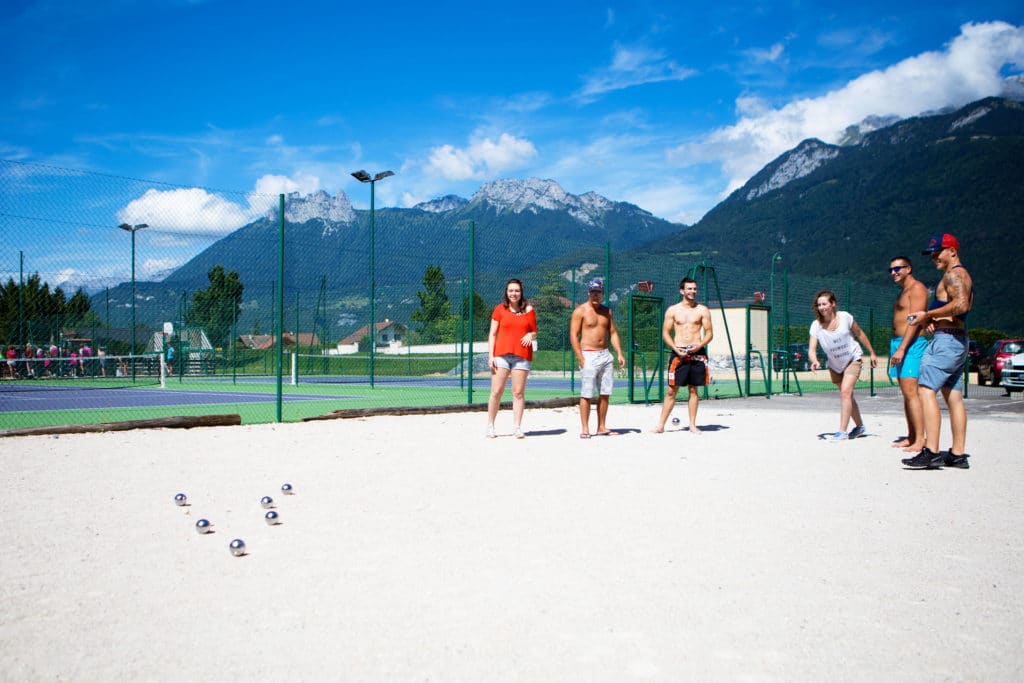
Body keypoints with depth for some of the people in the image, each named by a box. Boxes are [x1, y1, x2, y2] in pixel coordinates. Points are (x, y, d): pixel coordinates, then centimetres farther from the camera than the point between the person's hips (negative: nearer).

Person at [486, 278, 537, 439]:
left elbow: (534, 332, 15)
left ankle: (518, 428, 4)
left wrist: (530, 336, -9)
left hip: (522, 356, 1)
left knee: (518, 393, 0)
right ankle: (490, 426, 8)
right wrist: (490, 355, -2)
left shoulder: (529, 310, 9)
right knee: (496, 392, -2)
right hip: (501, 354, 0)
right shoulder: (499, 309, 7)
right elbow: (492, 334, 6)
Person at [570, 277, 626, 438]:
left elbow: (613, 333, 17)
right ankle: (585, 429, -4)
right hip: (588, 355, -6)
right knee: (586, 394, -7)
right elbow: (573, 335, -7)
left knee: (605, 393, 6)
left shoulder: (607, 311, 14)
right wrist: (580, 358, -15)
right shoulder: (580, 310, -3)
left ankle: (602, 427, 14)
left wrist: (619, 353, 5)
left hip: (605, 355, 6)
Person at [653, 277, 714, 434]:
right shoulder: (673, 310, 5)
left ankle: (692, 425, 12)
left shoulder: (703, 310, 6)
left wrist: (699, 345, -13)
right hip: (678, 353, -1)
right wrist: (676, 349, -9)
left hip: (697, 353, 1)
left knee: (693, 390, 5)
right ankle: (661, 425, 3)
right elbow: (665, 333, 5)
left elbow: (709, 333, 6)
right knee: (671, 390, -2)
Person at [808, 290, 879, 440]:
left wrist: (872, 353, 4)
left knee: (846, 392, -19)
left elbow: (859, 334, -3)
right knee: (846, 395, 15)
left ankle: (842, 431, -19)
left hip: (853, 359, -4)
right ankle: (859, 426, 35)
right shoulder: (816, 325, -17)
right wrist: (814, 361, -45)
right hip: (835, 364, 4)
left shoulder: (845, 317, -19)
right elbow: (812, 349, -22)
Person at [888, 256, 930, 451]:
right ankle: (911, 437, 13)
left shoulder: (917, 288, -8)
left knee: (911, 392, -16)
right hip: (899, 344, 10)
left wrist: (902, 348, -24)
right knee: (906, 393, 10)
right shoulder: (903, 291, 23)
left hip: (911, 345, -10)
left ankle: (920, 439, -17)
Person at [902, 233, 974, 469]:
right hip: (957, 341, 11)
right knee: (954, 396, 9)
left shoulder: (954, 273, -9)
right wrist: (932, 319, 6)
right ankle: (958, 454, 11)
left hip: (946, 339, -11)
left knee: (926, 390, -15)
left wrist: (928, 314, -16)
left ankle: (931, 452, -22)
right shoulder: (962, 276, 23)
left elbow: (961, 304, -25)